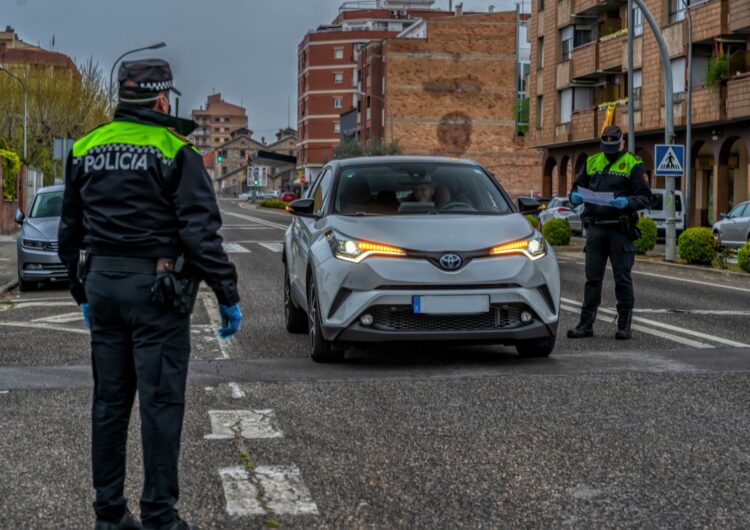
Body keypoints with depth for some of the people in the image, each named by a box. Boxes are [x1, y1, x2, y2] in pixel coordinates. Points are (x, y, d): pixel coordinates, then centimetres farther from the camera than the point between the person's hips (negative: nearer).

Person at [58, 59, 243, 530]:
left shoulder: (86, 150, 9)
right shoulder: (175, 152, -9)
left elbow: (70, 233, 15)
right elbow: (200, 232, -14)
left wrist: (83, 292, 25)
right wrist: (228, 295, -9)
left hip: (101, 284, 6)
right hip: (156, 288, -6)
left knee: (109, 400, 12)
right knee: (161, 402, -1)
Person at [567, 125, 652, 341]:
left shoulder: (632, 165, 0)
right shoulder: (592, 162, 13)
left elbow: (645, 197, -4)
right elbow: (577, 186, 19)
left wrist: (628, 203, -23)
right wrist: (575, 196, -4)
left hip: (619, 228, -4)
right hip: (595, 227, 4)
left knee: (622, 278, 2)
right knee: (592, 277, 7)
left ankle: (624, 325, 10)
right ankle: (586, 323, 12)